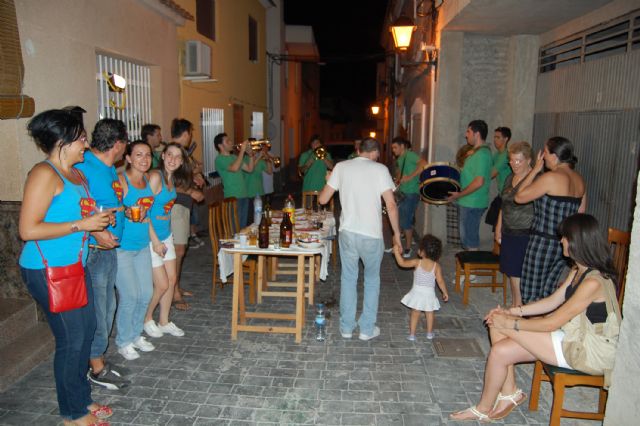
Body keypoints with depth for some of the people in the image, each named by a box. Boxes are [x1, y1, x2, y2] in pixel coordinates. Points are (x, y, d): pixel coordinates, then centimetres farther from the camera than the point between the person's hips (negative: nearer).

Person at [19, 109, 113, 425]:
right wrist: (81, 224, -20)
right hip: (48, 270, -9)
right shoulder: (44, 174, -17)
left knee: (87, 328, 16)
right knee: (71, 339, 1)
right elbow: (28, 230, -22)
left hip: (75, 265, 9)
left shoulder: (76, 174, 10)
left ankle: (82, 400, 35)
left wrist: (98, 221, 7)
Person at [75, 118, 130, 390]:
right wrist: (96, 231, -31)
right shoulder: (84, 167, -18)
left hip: (109, 248, 10)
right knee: (96, 310, 2)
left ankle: (98, 359, 33)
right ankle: (97, 369, 17)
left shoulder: (110, 167, 11)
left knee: (107, 307, 18)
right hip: (92, 252, -10)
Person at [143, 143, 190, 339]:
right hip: (152, 238, -8)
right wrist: (155, 241, -18)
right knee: (162, 285, -1)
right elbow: (144, 211, -20)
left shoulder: (172, 179, 6)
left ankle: (164, 322, 28)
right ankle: (146, 320, 24)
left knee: (172, 279, 12)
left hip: (166, 236, 8)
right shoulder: (155, 176, -18)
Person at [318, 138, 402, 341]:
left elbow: (323, 199, 3)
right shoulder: (380, 169, -6)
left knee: (348, 278, 17)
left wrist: (322, 191, 25)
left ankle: (346, 327, 24)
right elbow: (391, 206, -11)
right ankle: (367, 329, 22)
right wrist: (396, 234, 0)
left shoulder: (341, 167, 1)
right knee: (372, 280, 16)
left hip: (347, 232, 2)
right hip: (372, 235, -2)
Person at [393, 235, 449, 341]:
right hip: (429, 293, 1)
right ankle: (429, 333, 32)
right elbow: (440, 281, -7)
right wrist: (445, 293, 6)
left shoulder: (417, 262, -14)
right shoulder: (436, 266, -9)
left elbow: (402, 263, -11)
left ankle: (412, 335, 13)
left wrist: (397, 252, -1)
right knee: (429, 313, 21)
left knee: (415, 313, 11)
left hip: (417, 292, -1)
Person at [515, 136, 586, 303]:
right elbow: (580, 214, 14)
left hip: (544, 243, -8)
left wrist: (535, 169, -6)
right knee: (548, 292, 17)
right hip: (566, 244, 8)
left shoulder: (550, 178, -18)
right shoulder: (579, 180, 7)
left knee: (532, 294, 5)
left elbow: (519, 197, -12)